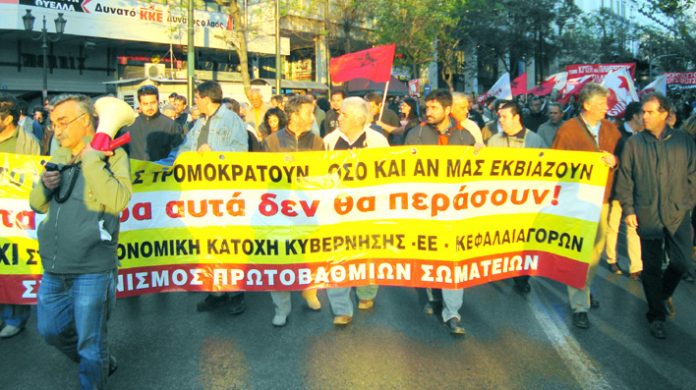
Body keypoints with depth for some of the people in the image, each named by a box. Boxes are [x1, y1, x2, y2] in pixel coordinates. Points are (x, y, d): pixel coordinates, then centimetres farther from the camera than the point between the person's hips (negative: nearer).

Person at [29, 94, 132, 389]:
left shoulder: (112, 155, -9)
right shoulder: (59, 157, 10)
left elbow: (118, 202, -25)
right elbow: (38, 204, 17)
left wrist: (91, 160, -21)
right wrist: (44, 185, -4)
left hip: (91, 270, -7)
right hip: (53, 268, 7)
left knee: (90, 344, 4)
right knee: (51, 331, 22)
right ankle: (102, 363, 43)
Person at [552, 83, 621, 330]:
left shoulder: (611, 129, 9)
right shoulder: (567, 129, -5)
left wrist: (614, 161, -6)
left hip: (602, 198, 5)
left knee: (597, 247, 12)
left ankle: (584, 289, 34)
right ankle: (579, 305, 1)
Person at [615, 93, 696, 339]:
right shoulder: (634, 143, 0)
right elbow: (625, 179, 1)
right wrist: (628, 209, -4)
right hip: (647, 215, -1)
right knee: (652, 267, 4)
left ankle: (663, 294, 34)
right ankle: (656, 316, 20)